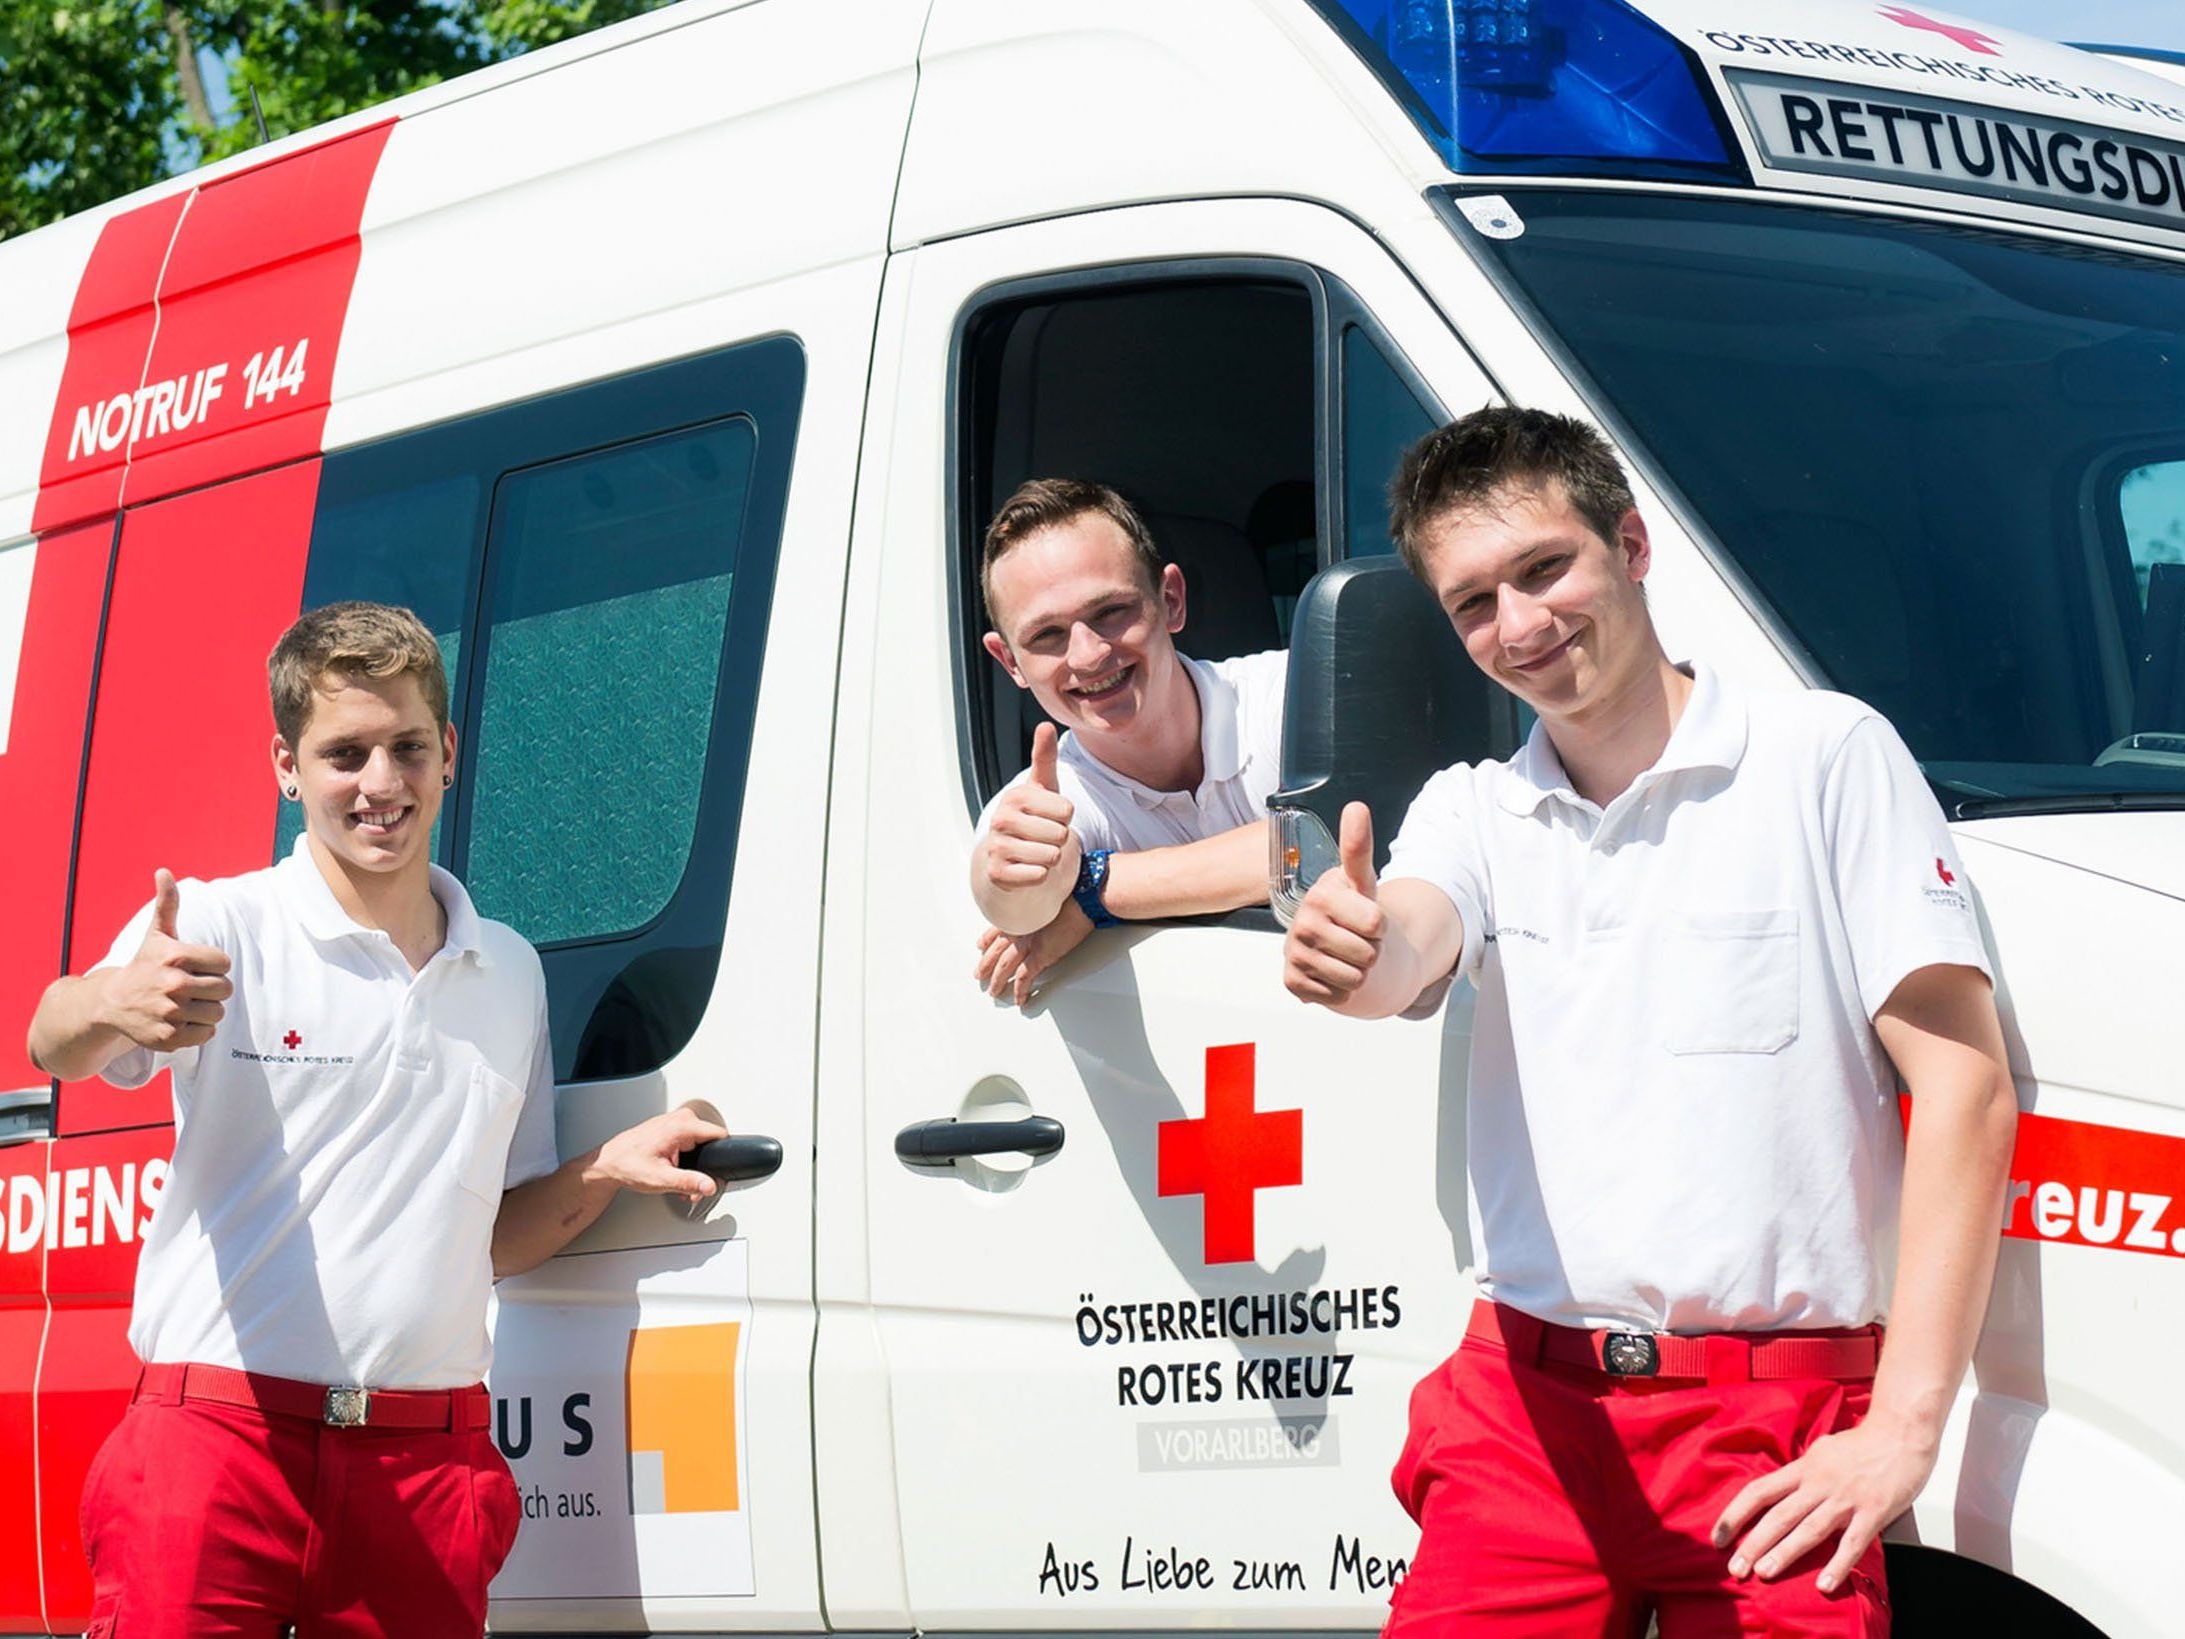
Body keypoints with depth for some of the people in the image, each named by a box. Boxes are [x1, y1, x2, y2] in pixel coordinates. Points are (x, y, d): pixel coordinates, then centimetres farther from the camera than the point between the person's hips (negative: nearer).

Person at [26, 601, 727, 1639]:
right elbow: (52, 1048, -20)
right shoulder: (219, 929, -1)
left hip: (428, 1468, 4)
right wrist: (114, 1006, -43)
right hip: (221, 1441, -4)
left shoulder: (511, 973, 16)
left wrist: (606, 1171, 4)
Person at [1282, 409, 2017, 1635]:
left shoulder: (1828, 754, -1)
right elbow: (1408, 955, -10)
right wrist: (1354, 950, -36)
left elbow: (1966, 1088, -5)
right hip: (1524, 1405, 3)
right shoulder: (1471, 810, 12)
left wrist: (1905, 1428, -12)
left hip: (1778, 1437, -3)